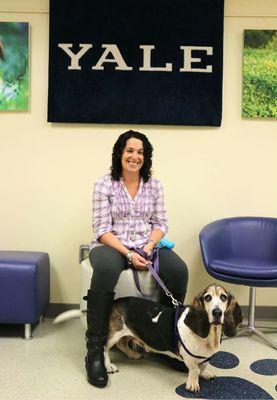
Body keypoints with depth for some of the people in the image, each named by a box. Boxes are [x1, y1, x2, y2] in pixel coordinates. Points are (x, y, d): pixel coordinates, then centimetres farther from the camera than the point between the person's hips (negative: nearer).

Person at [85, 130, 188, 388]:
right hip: (111, 245, -3)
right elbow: (102, 229, -9)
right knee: (106, 269, -39)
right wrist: (128, 254, -21)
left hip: (146, 245, 3)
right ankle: (95, 350, -24)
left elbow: (160, 224, 7)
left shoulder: (155, 185, 7)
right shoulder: (104, 185, -4)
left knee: (178, 270, -25)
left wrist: (149, 246, -13)